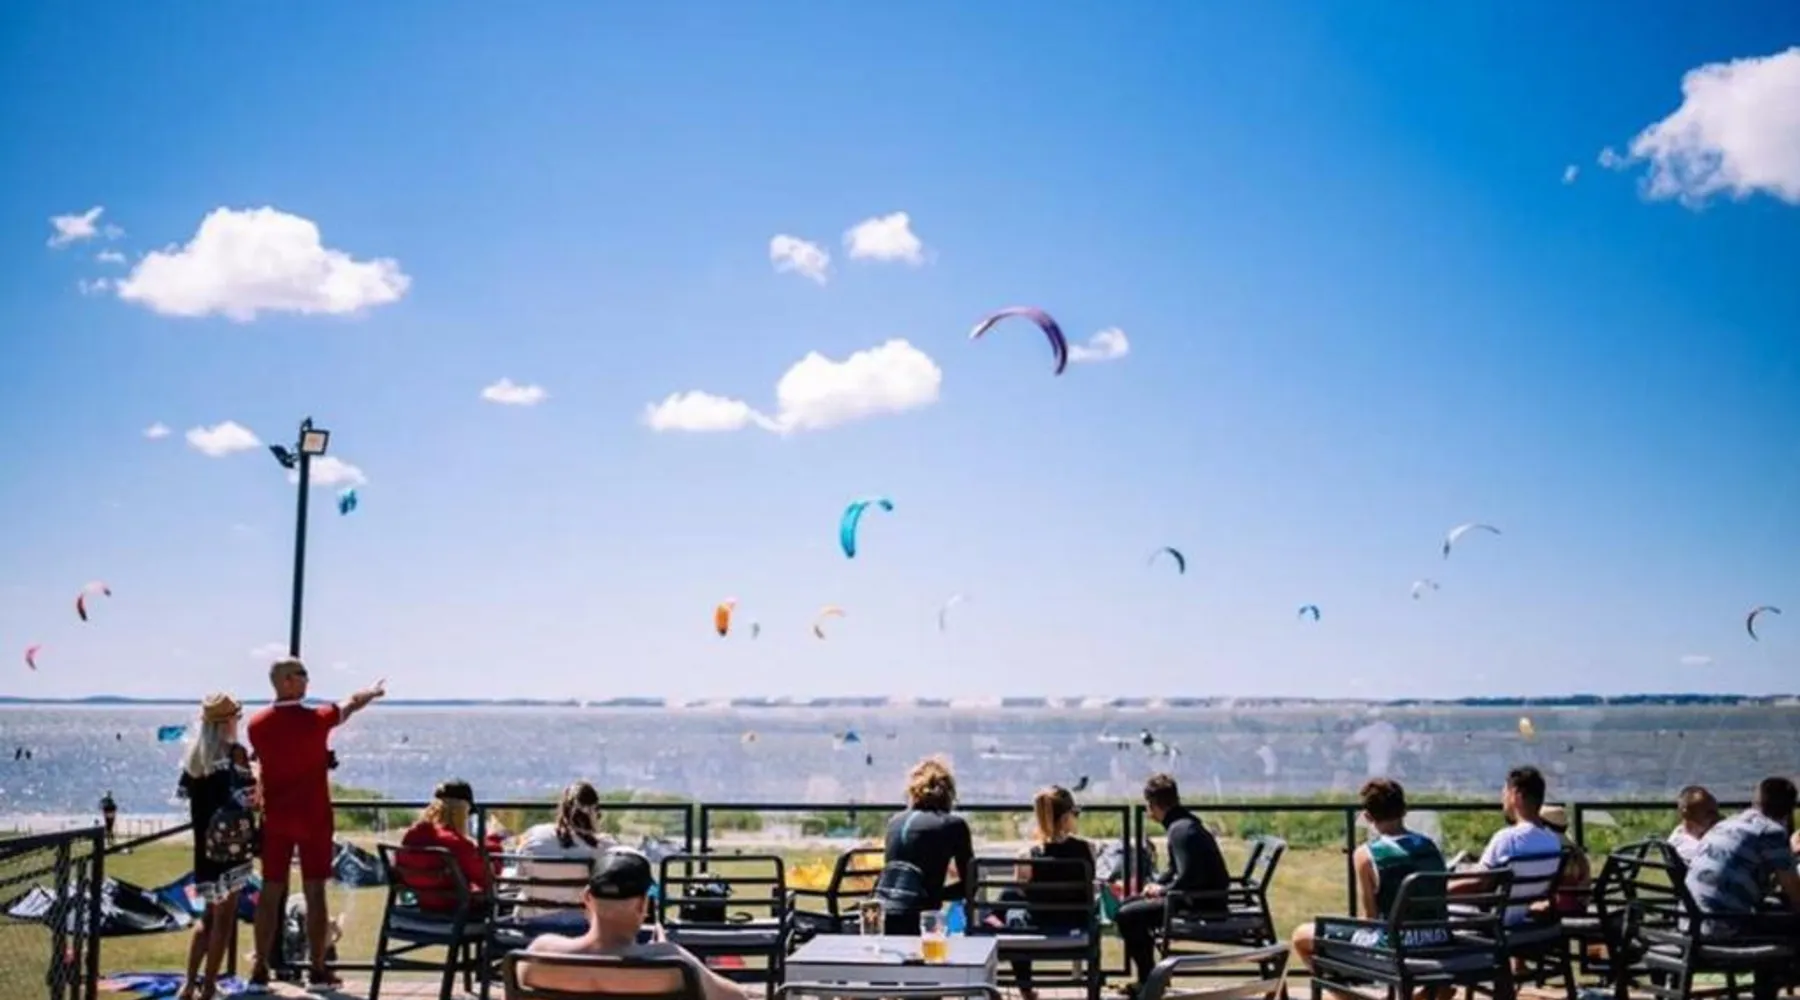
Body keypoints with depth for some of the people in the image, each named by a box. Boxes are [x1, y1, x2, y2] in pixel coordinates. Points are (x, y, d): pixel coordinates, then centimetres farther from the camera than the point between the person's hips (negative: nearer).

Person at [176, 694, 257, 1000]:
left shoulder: (195, 754, 7)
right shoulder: (234, 752, -13)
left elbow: (186, 792, 13)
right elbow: (243, 797, -20)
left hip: (206, 845, 7)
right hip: (230, 844, -7)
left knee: (210, 914, 19)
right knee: (224, 916, 1)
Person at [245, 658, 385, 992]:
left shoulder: (258, 725, -3)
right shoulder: (316, 719, -10)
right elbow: (351, 705, 10)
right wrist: (374, 692, 30)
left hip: (275, 818, 3)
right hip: (313, 818, -3)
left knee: (270, 893, 7)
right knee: (314, 893, 2)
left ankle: (260, 971, 8)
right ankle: (318, 970, 6)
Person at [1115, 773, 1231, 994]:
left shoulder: (1180, 830, -21)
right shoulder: (1185, 823, 12)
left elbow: (1188, 879, -28)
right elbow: (1175, 868, 24)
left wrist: (1162, 890, -11)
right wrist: (1155, 883, 7)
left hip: (1201, 904, -11)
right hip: (1201, 898, 11)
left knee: (1126, 916, -13)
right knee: (1130, 904, 20)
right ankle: (1148, 979, 22)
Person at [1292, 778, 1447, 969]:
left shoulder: (1366, 854, -12)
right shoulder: (1430, 846, 3)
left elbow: (1368, 918, -8)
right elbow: (1440, 894, 11)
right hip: (1437, 941, 7)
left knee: (1301, 935, 7)